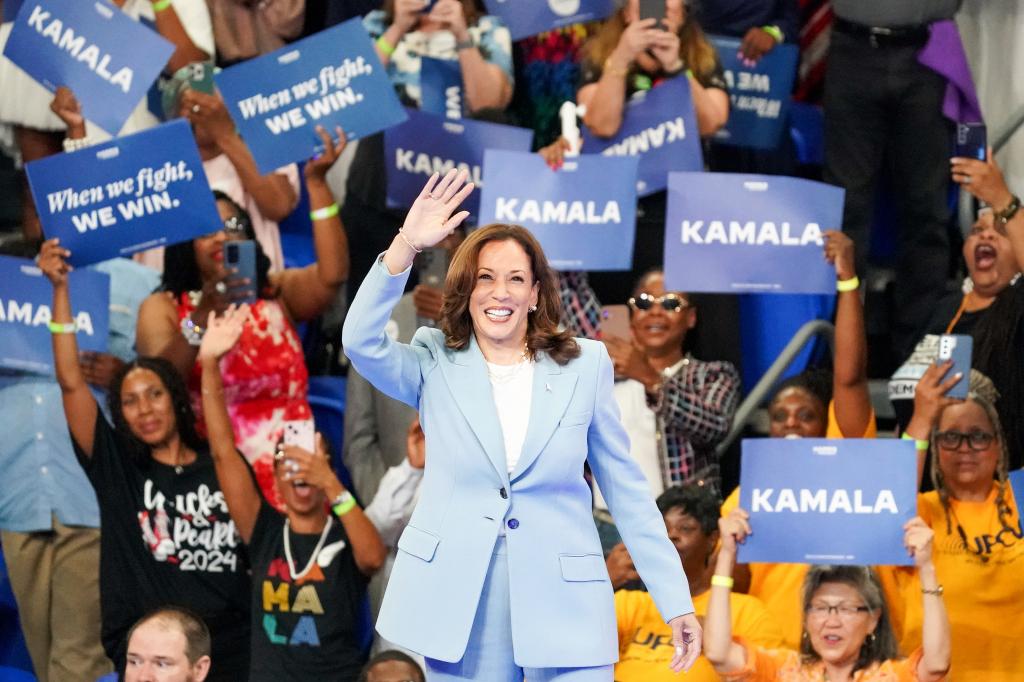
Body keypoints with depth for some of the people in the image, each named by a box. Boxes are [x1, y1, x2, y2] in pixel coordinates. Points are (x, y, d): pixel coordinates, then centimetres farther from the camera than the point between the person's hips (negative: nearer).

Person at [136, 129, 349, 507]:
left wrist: (316, 182, -8)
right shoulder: (162, 308, 9)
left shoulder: (277, 292, 14)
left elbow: (332, 274, -5)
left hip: (287, 472, 1)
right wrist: (203, 316, -23)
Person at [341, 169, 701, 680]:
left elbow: (626, 489, 8)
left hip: (562, 604, 0)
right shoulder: (436, 364, 5)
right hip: (460, 607, 0)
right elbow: (361, 342, -15)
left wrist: (675, 600, 5)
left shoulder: (585, 366, 5)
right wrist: (407, 246, -23)